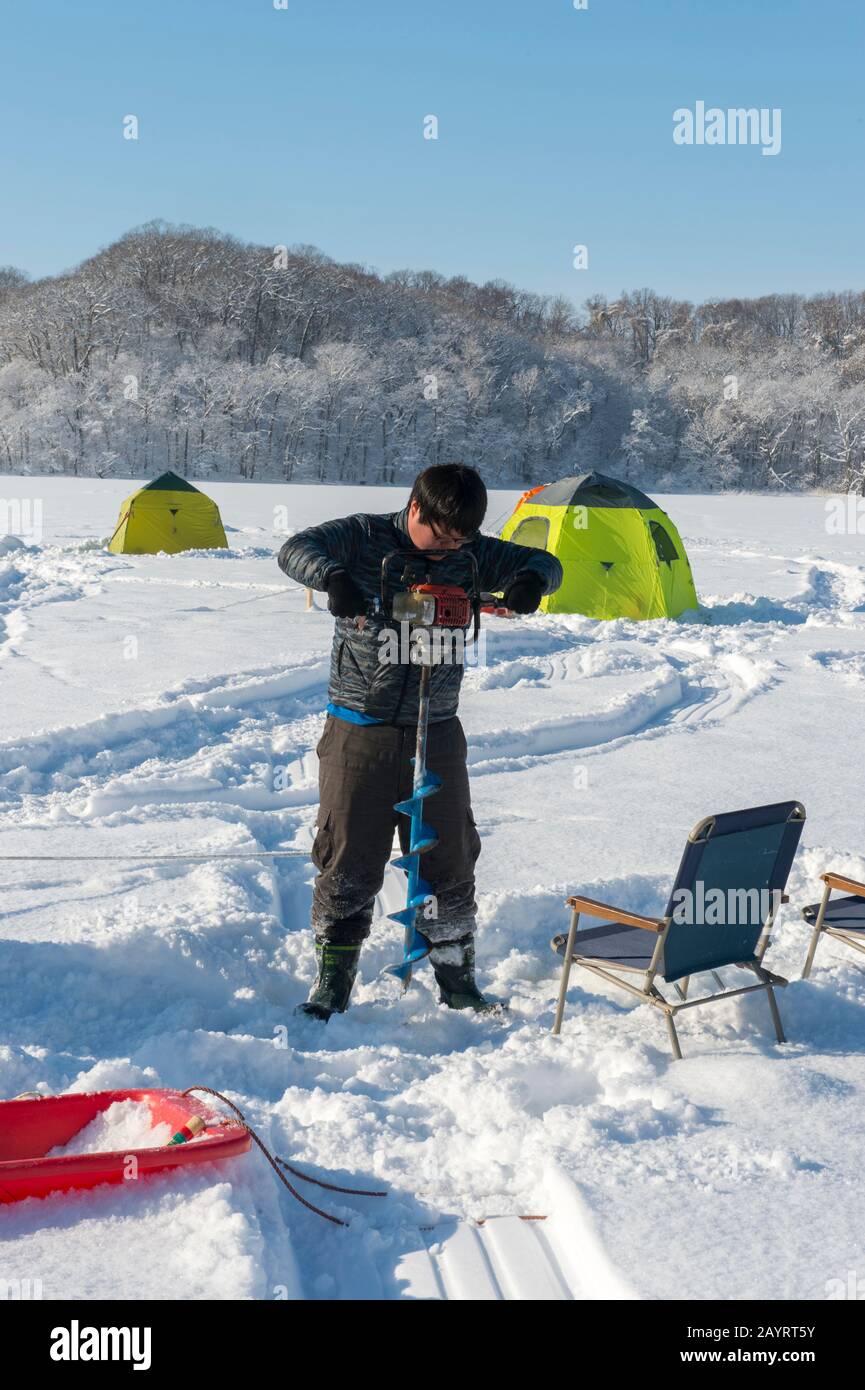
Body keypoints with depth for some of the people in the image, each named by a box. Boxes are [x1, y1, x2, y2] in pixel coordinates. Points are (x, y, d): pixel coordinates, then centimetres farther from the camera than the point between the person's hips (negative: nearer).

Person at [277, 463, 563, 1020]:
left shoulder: (473, 555, 3)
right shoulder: (363, 537, -5)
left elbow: (547, 563, 7)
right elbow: (296, 549, -16)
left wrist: (531, 580, -17)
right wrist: (333, 576, -38)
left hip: (437, 731, 3)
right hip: (360, 729, -3)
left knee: (451, 859, 9)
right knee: (350, 860, 2)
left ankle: (457, 979, 26)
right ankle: (332, 986, 17)